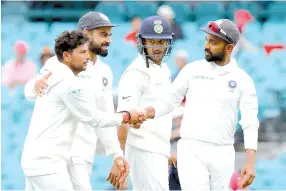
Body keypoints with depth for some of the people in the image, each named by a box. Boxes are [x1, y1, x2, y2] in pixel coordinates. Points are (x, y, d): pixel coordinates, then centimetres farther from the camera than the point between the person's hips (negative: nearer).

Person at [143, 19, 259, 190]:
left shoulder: (242, 80, 2)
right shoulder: (192, 70, 5)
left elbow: (250, 123, -3)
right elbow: (170, 101, 8)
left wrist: (251, 163, -14)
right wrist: (145, 113, -13)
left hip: (223, 154, 1)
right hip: (191, 150, -1)